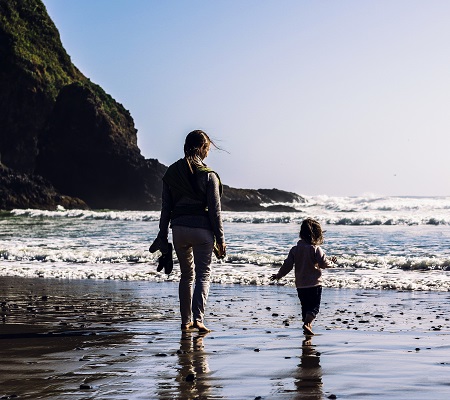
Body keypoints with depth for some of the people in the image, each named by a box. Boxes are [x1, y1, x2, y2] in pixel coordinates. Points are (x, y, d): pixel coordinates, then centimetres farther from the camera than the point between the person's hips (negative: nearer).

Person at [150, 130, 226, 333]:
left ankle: (186, 321, 18)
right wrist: (220, 239, -2)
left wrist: (163, 236, 11)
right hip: (202, 229, -4)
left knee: (187, 274, 17)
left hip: (179, 228, 4)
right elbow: (215, 210, -7)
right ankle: (198, 318, -12)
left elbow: (165, 207, 5)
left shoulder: (171, 173, 4)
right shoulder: (208, 175, -8)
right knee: (203, 274, 4)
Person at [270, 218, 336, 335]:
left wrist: (278, 275, 17)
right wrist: (331, 262, 10)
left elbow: (287, 265, 4)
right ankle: (307, 323, -23)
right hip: (314, 284, -5)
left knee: (305, 306, 15)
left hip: (300, 285, 5)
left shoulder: (295, 249, 2)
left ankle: (308, 326, 18)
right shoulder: (316, 249, -11)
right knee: (314, 307, -3)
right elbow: (324, 263, -12)